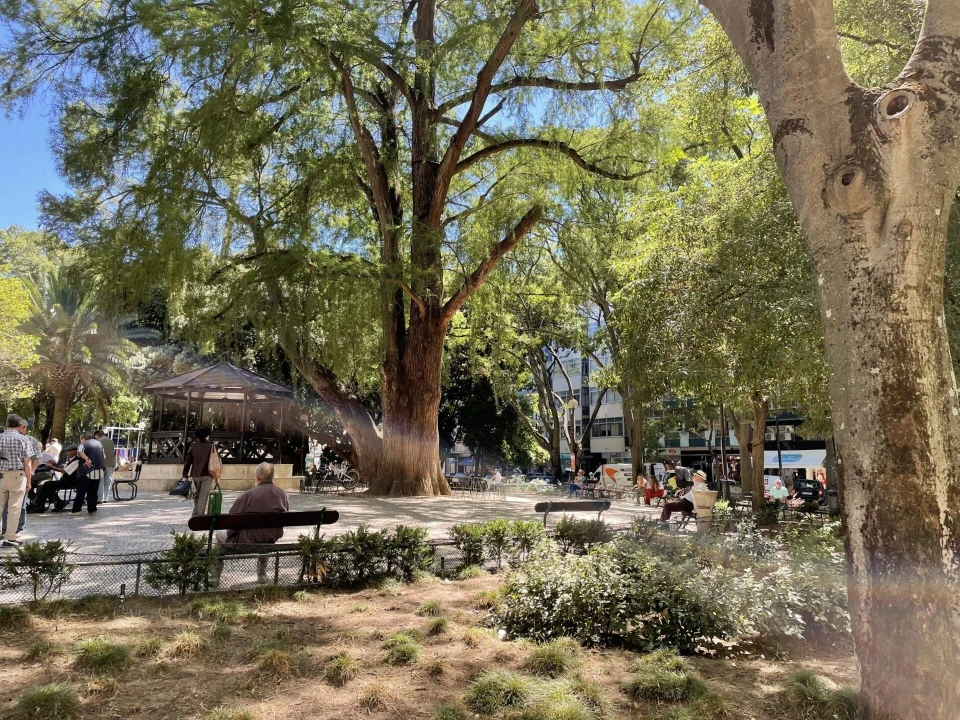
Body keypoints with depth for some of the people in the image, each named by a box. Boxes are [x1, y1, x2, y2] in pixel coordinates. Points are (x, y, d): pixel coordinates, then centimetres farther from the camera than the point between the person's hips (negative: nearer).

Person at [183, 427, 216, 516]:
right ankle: (200, 515, -4)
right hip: (207, 475, -3)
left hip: (195, 474, 3)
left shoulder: (193, 446, 3)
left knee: (196, 495, 18)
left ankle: (195, 514, 19)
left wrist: (185, 475, 11)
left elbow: (187, 461, 5)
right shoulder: (211, 446, -2)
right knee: (203, 497, 0)